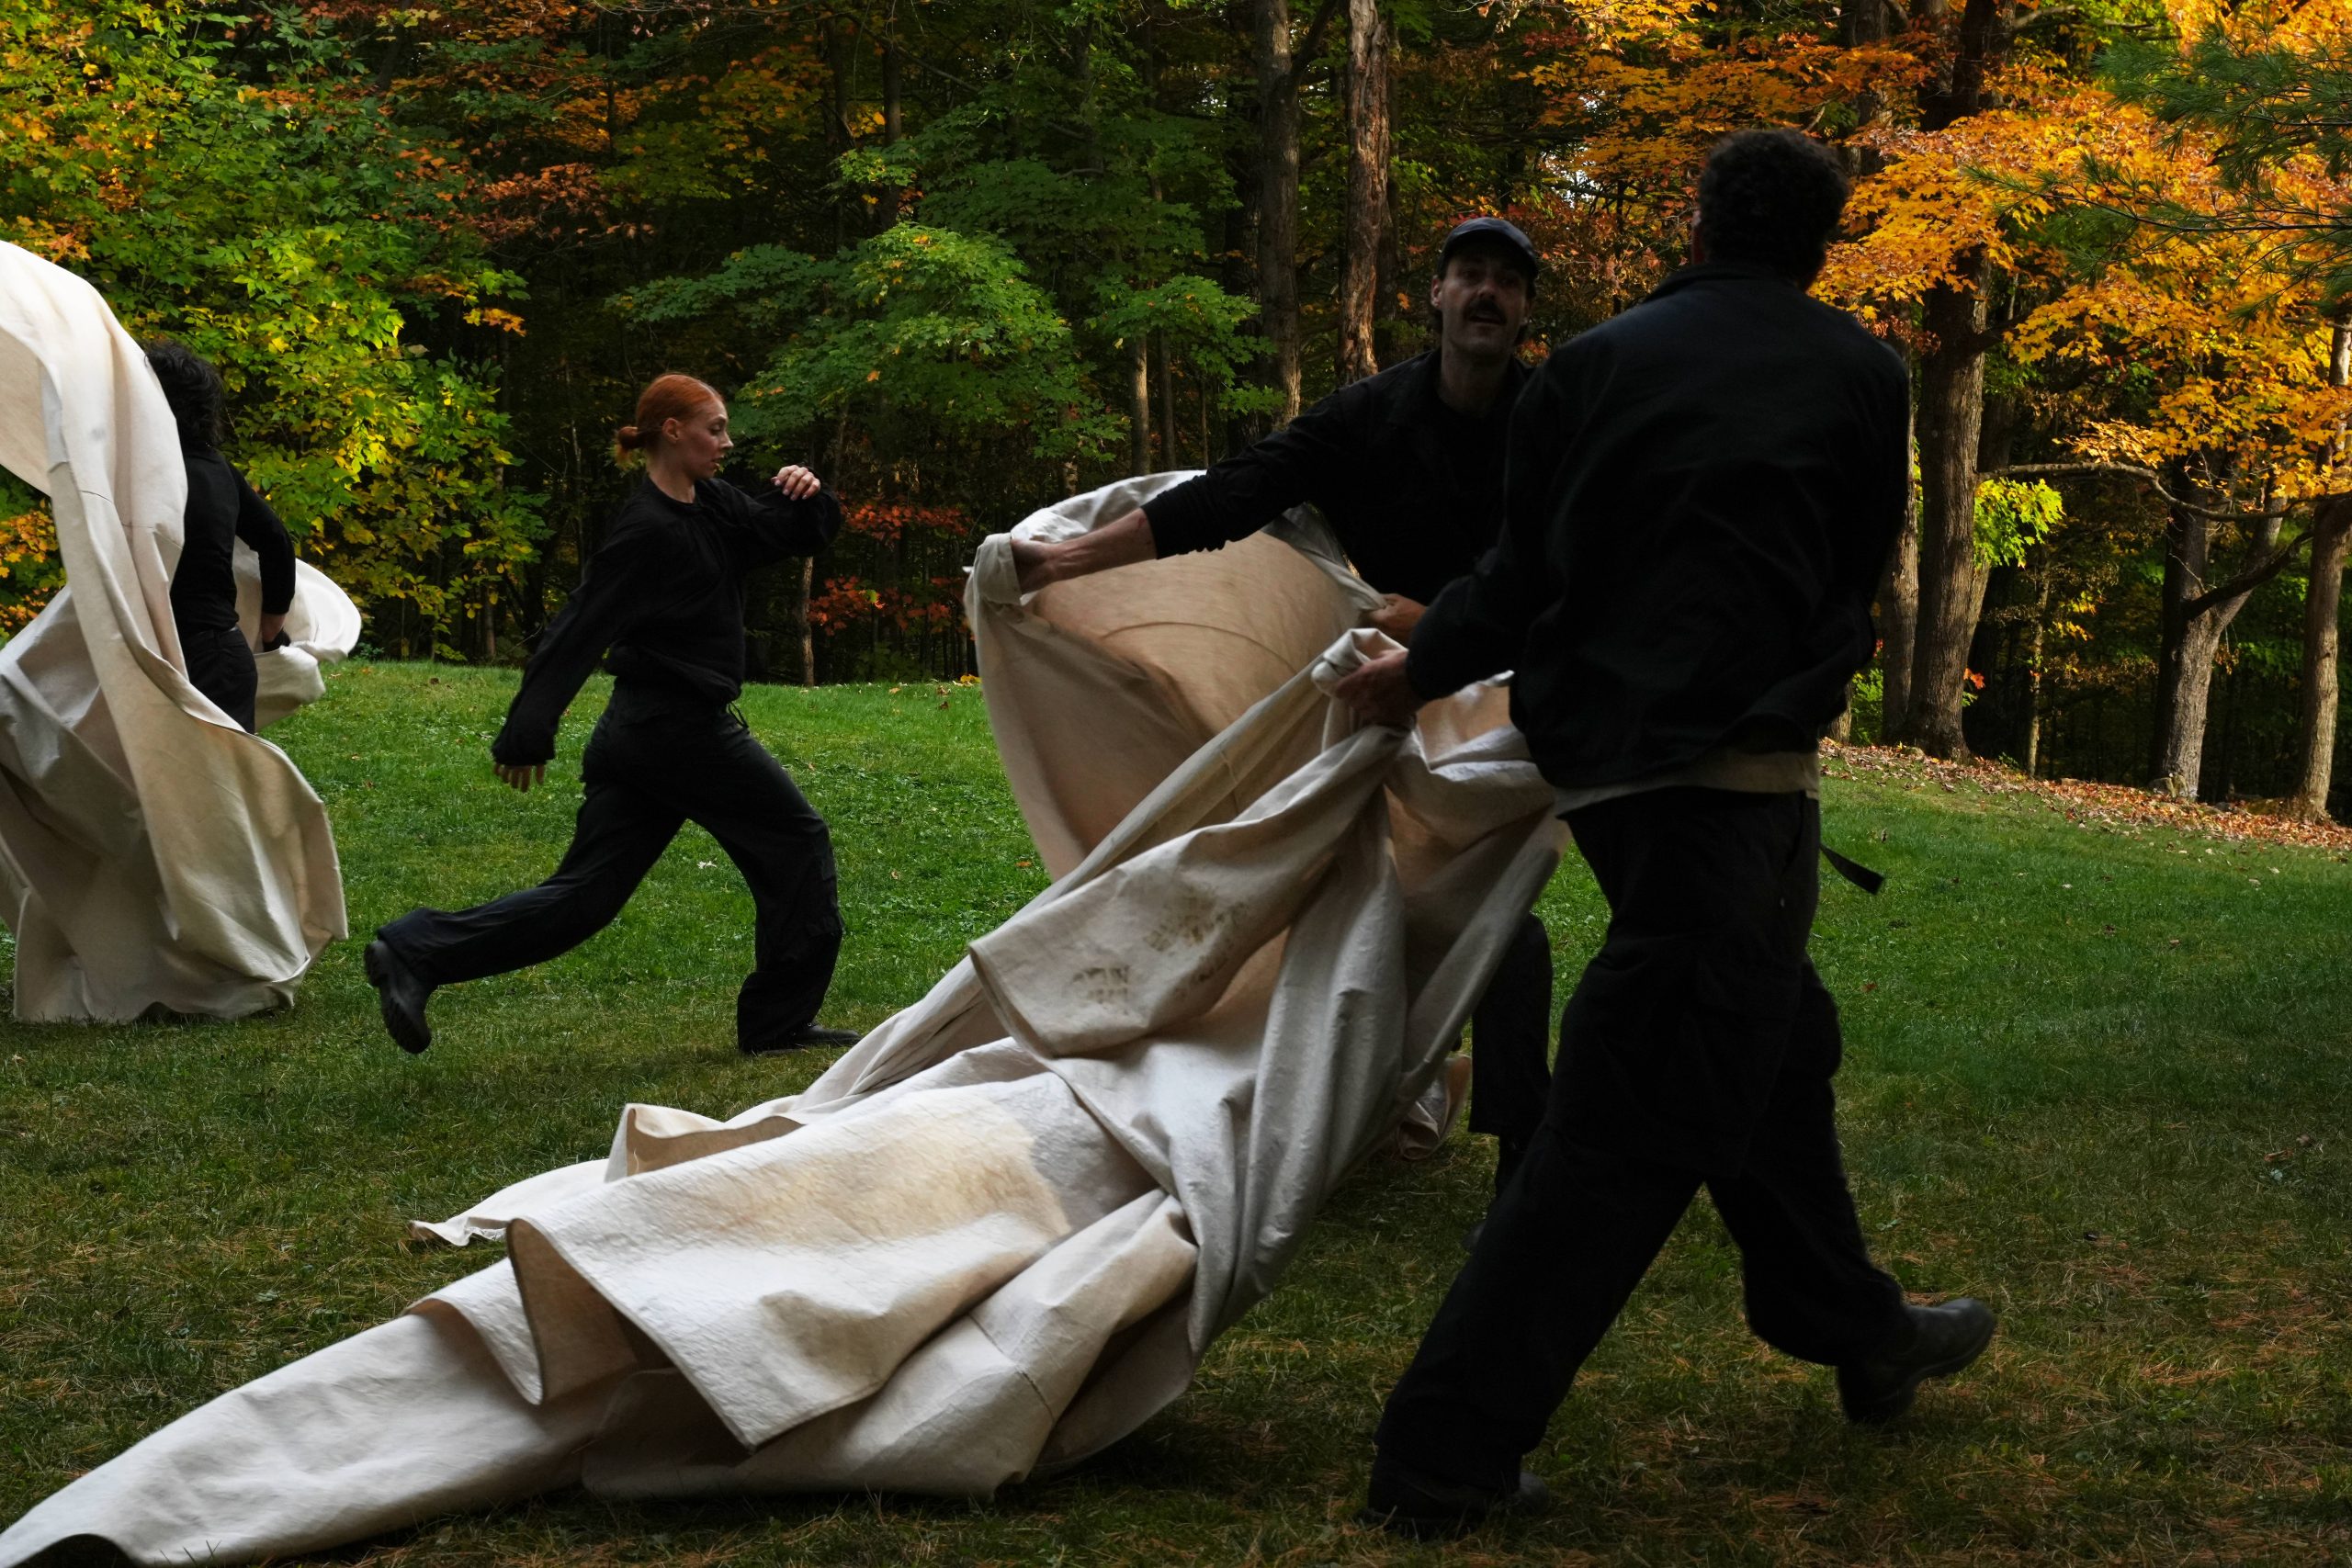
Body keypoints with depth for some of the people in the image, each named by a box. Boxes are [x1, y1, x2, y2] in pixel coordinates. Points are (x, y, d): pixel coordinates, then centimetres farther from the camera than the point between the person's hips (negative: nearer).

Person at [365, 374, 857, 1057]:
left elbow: (807, 535, 20)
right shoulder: (646, 532, -16)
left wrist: (808, 495, -3)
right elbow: (579, 633, -19)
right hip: (683, 733, -9)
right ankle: (781, 1020, 14)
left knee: (585, 893, 6)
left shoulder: (715, 507, 12)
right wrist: (528, 735, -21)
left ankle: (413, 954, 0)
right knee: (797, 842, 5)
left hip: (637, 735, 9)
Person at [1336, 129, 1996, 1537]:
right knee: (1641, 1115, -6)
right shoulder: (1858, 373, 3)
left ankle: (1852, 1326, 41)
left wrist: (1421, 673, 25)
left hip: (1598, 743, 6)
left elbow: (1527, 571, 9)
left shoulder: (1597, 362, 9)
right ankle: (1449, 1451, -11)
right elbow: (1854, 574, 10)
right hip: (1730, 767, -6)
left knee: (1773, 1037, 24)